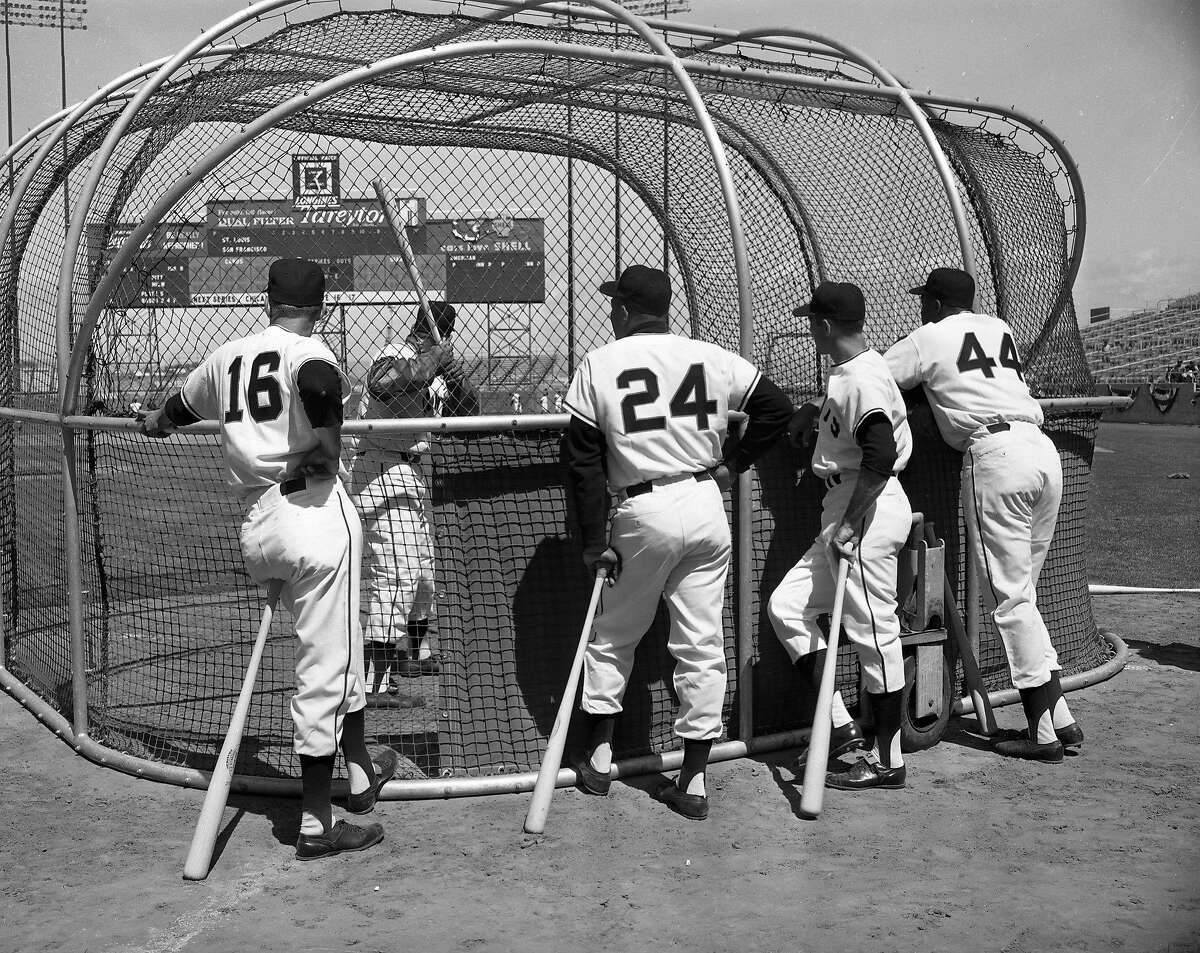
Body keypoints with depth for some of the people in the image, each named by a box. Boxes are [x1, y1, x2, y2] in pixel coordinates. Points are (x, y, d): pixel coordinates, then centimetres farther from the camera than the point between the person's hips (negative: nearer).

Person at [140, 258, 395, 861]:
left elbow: (179, 407, 35)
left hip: (254, 531, 7)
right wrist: (328, 447, -15)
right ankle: (316, 825, 4)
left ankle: (360, 772, 34)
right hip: (314, 512, -7)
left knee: (338, 650, 23)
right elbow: (319, 380, -31)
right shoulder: (306, 351, -4)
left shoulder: (226, 356, 15)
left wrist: (156, 422, 57)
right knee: (324, 668, -1)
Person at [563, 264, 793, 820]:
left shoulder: (597, 366, -1)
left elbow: (584, 463, -3)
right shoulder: (711, 358, 5)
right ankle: (693, 783, 12)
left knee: (611, 637, 17)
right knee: (702, 646, 8)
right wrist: (731, 463, 14)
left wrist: (594, 540, 1)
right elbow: (777, 407, 7)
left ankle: (597, 759, 23)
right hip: (706, 507, 3)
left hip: (643, 514, -2)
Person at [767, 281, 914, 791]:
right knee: (786, 605, 10)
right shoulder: (846, 374, 14)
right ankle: (841, 726, 13)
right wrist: (815, 408, 16)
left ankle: (887, 761, 7)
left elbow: (881, 457, -27)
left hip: (871, 508, -11)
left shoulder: (863, 379, -17)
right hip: (843, 507, 11)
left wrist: (850, 521, -24)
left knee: (873, 633, -3)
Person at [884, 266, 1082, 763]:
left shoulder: (928, 338, 6)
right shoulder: (1001, 329, 24)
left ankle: (1044, 731, -2)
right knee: (1022, 591, 15)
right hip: (1044, 449, 7)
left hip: (995, 454, -7)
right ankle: (1059, 716, 13)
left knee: (1009, 597, -2)